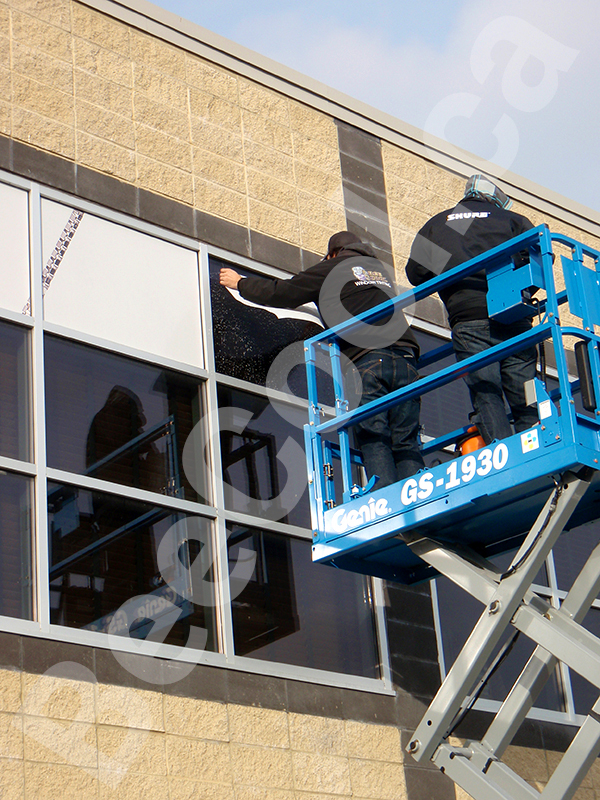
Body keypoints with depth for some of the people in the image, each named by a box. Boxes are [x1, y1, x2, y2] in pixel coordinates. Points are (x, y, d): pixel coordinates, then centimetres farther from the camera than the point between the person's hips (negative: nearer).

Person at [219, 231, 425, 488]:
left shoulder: (332, 267, 14)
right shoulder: (381, 271, 30)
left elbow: (283, 293, 20)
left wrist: (241, 283, 36)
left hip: (367, 361, -4)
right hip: (405, 359, 5)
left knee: (374, 442, -9)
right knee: (406, 445, -1)